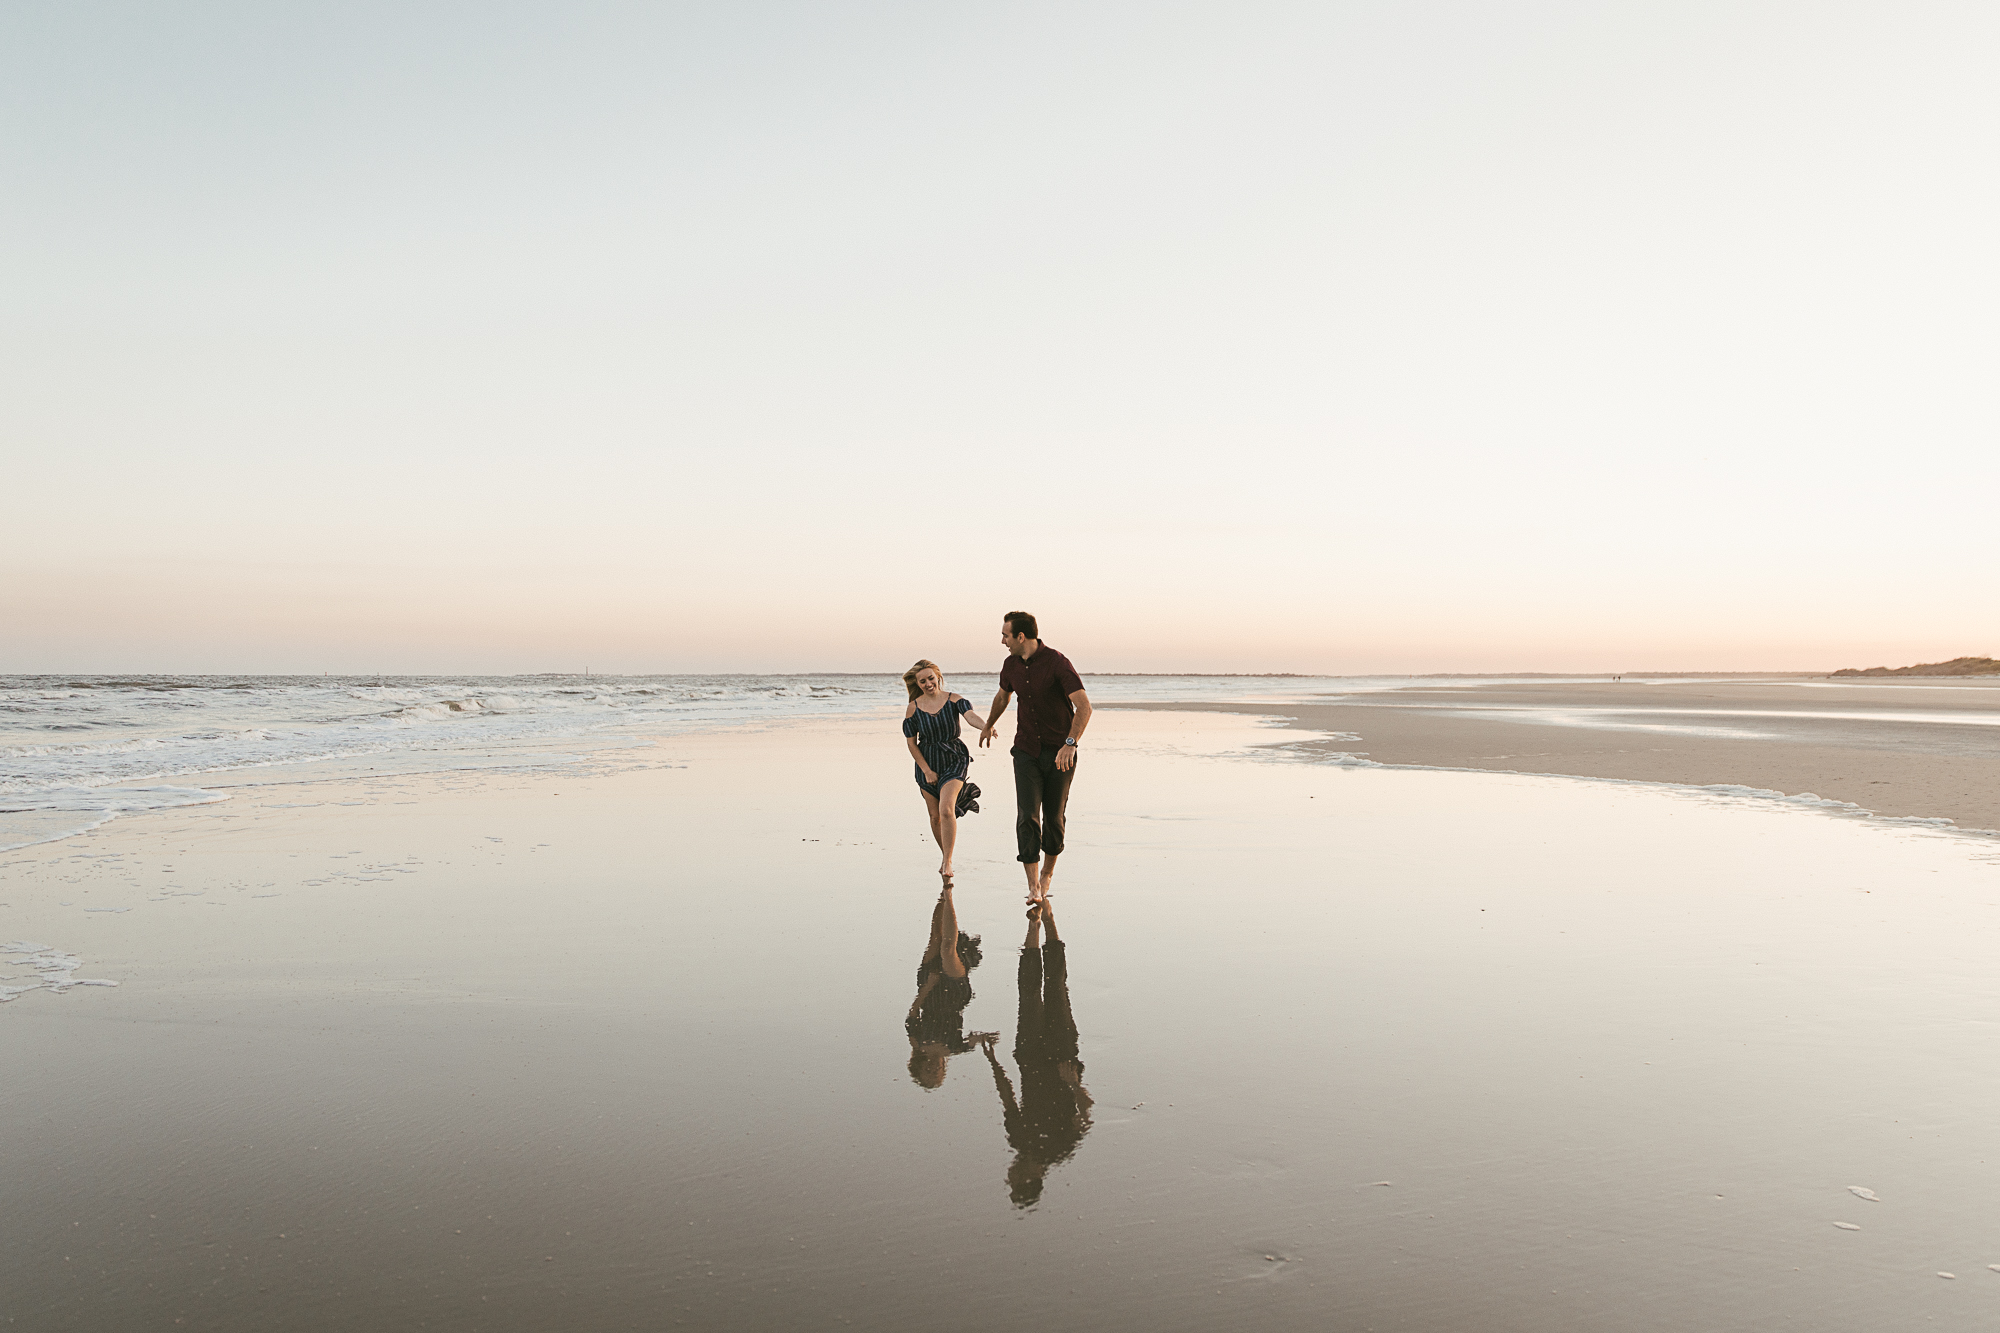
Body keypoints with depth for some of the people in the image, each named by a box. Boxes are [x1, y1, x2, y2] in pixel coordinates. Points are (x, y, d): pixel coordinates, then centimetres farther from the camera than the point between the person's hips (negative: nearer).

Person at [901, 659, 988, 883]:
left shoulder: (953, 700, -7)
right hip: (927, 764, 2)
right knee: (935, 816, 9)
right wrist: (927, 770, -3)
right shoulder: (913, 708, -3)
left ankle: (947, 863, -13)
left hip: (954, 760, -2)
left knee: (946, 809, -21)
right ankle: (946, 857, 33)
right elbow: (911, 743, 2)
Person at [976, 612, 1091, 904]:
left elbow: (1084, 707, -25)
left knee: (1053, 817, 7)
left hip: (1059, 753, -4)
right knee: (1027, 816, -10)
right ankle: (1033, 887, -9)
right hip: (1026, 751, 4)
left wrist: (1070, 744, -37)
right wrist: (988, 725, 40)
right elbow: (1002, 696, 24)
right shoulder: (1011, 665, 2)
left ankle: (1048, 872, 32)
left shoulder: (1057, 663, -18)